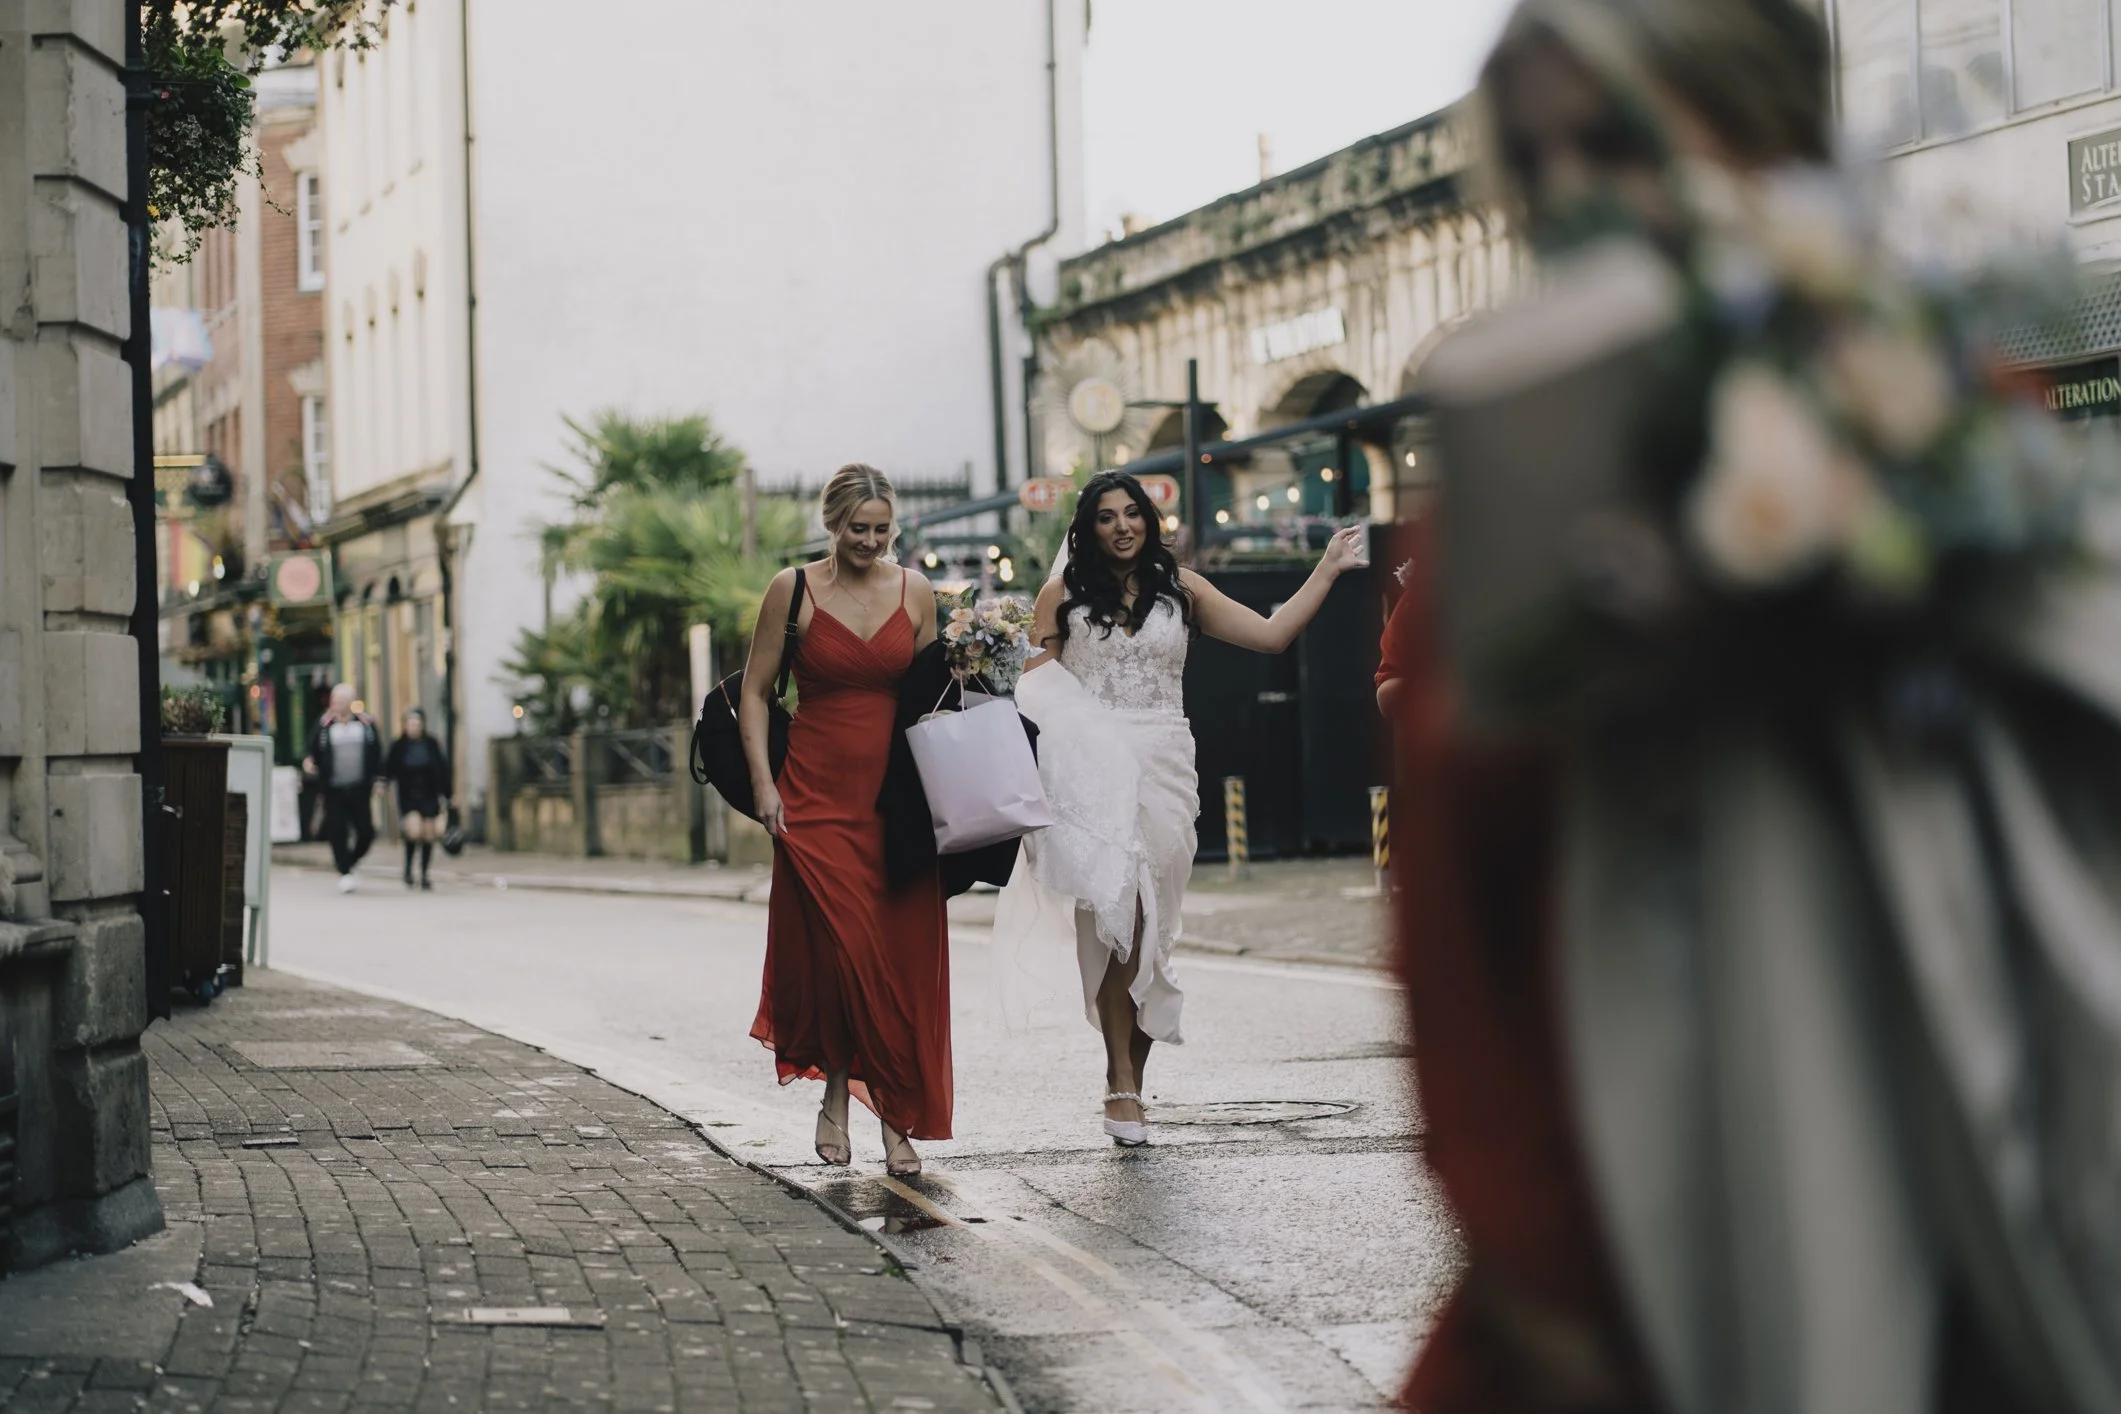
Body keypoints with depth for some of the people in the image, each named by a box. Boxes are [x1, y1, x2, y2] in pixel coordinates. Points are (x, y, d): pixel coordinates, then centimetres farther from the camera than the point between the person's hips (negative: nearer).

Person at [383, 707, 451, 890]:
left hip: (429, 795, 2)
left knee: (428, 835, 3)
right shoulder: (398, 746, -2)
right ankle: (408, 870, 0)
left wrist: (443, 795, 2)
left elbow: (442, 770, 5)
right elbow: (389, 770, -1)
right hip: (408, 797, -2)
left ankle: (424, 875, 16)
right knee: (414, 830, -20)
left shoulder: (432, 745, 2)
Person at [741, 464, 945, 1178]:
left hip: (895, 798, 2)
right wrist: (764, 784, -6)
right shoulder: (793, 589, -1)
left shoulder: (914, 591, 7)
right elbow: (754, 693, 3)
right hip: (816, 797, -2)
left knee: (903, 959, -3)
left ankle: (897, 1117, 2)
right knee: (838, 951, -7)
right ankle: (837, 1098, 11)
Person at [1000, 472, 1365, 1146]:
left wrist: (1329, 568, 8)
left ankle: (1128, 1079, 6)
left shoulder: (1180, 589, 12)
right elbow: (1033, 685, 11)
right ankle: (1122, 1083, -14)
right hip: (1092, 770, -1)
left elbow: (1272, 634, 10)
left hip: (1162, 770, 2)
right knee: (1116, 915, -14)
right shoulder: (1063, 594, 9)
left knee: (1146, 925, -2)